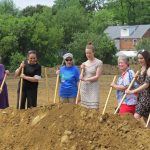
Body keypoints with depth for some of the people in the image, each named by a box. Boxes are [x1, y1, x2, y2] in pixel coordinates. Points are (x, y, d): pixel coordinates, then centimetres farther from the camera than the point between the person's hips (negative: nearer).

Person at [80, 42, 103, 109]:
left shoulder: (98, 63, -4)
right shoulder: (84, 63, 11)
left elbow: (97, 76, -9)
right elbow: (81, 77, 10)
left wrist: (86, 79, -15)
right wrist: (82, 69, -3)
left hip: (93, 87, -5)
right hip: (84, 87, 5)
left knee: (93, 107, -10)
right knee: (84, 108, 4)